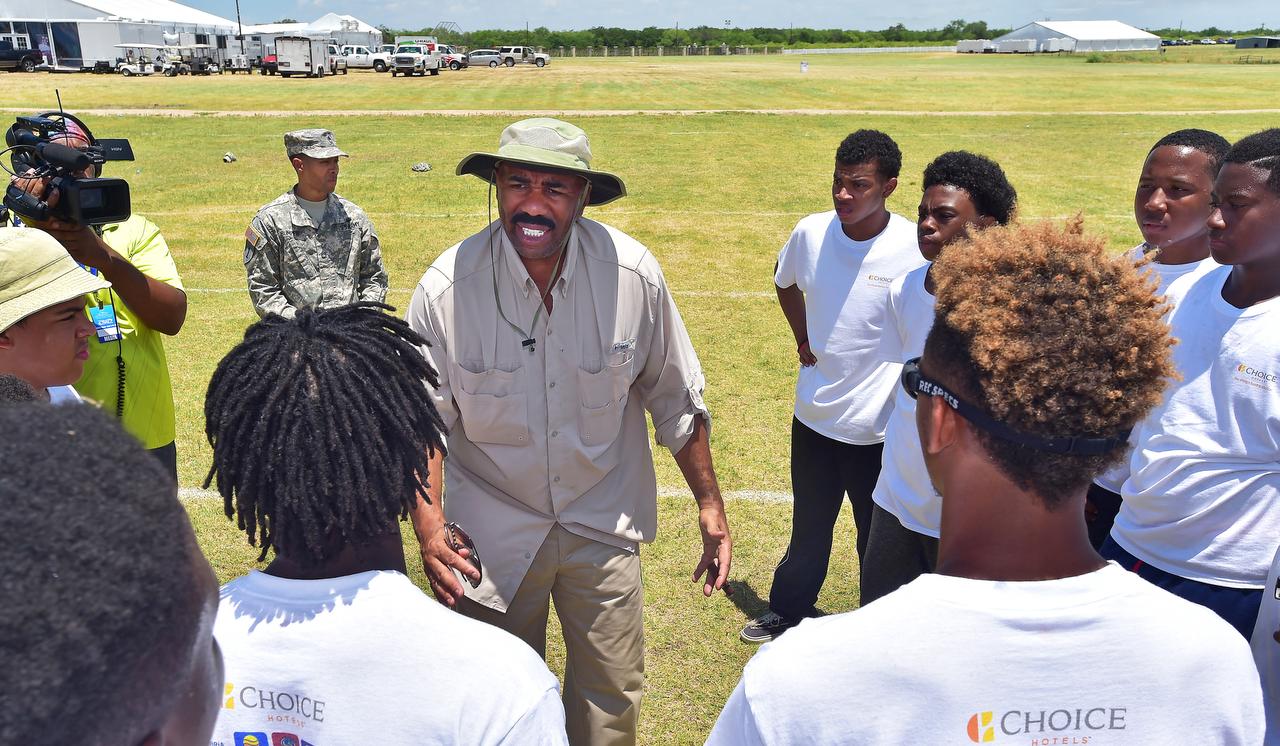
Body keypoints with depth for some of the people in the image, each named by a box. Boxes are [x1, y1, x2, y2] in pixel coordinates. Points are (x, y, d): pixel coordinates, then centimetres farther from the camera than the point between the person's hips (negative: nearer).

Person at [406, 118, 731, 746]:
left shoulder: (634, 275, -15)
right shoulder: (447, 288, -18)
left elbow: (675, 399, -2)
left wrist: (709, 503, 3)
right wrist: (429, 532, -20)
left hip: (603, 527, 1)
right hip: (491, 531, 0)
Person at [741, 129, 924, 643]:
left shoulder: (917, 250, -18)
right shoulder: (811, 233, -5)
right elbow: (785, 281, 18)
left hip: (882, 428, -4)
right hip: (814, 416, 4)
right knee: (808, 529, 22)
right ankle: (789, 610, 44)